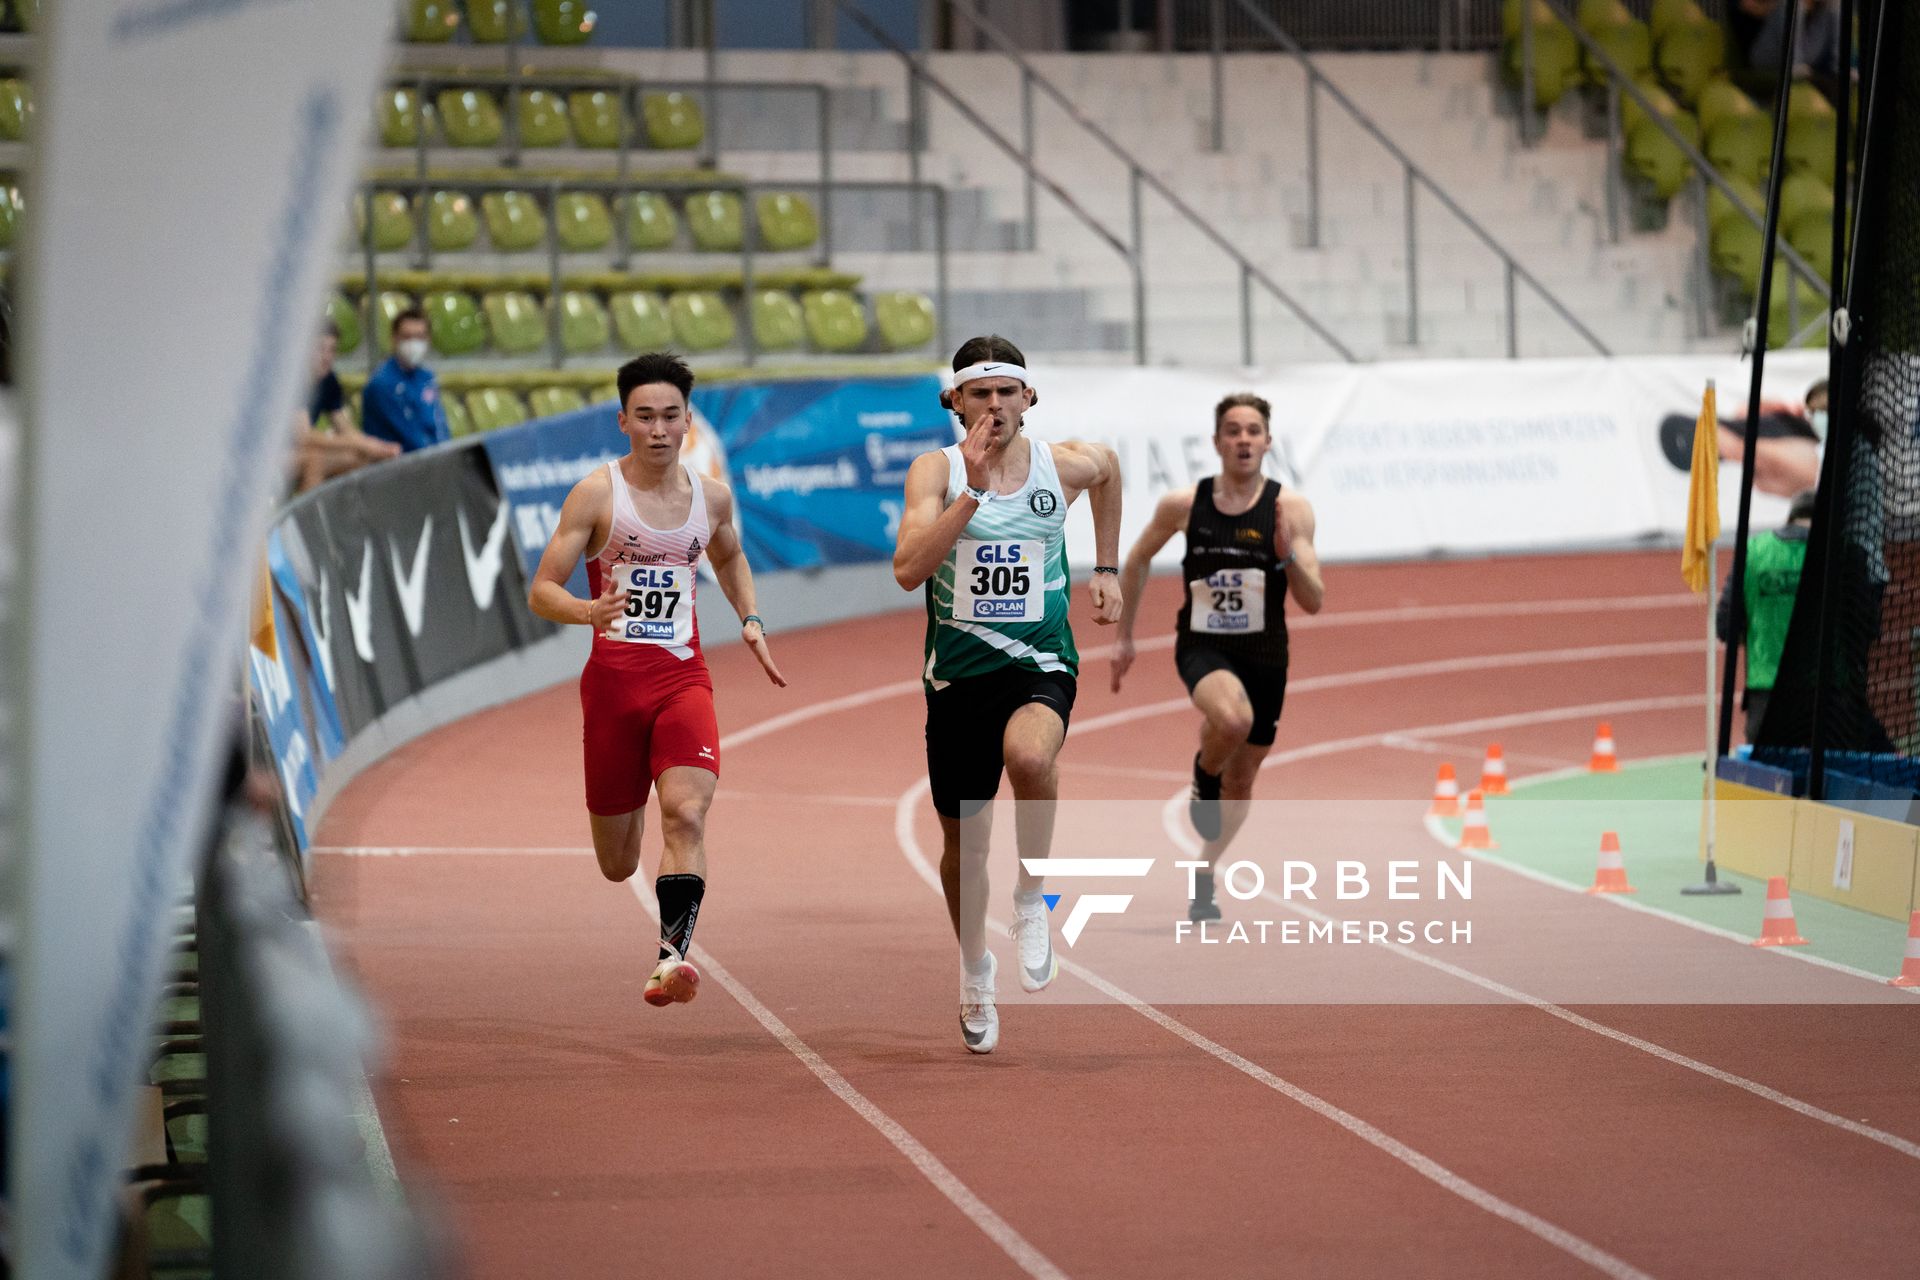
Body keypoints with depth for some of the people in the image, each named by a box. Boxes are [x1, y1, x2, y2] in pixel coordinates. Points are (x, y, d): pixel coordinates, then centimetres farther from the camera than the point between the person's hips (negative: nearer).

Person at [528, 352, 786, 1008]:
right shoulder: (597, 494, -5)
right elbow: (541, 591, -7)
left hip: (683, 677, 2)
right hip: (613, 676, -2)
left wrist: (750, 619, 14)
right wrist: (587, 611, -27)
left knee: (686, 816, -25)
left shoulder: (711, 496, 7)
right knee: (616, 866, 9)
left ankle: (673, 955, -32)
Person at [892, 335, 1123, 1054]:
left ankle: (1032, 898, -9)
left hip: (1040, 664, -1)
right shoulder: (936, 471, -7)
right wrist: (973, 491, -27)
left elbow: (1108, 471, 25)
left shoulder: (1066, 466, -1)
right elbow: (908, 569, -22)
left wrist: (1106, 569, 23)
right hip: (958, 671, 1)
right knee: (963, 840, 10)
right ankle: (974, 972, 38)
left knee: (1029, 756, -35)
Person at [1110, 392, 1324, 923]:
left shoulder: (1291, 510, -7)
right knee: (1233, 718, -35)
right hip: (1202, 646, -2)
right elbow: (1138, 561, 13)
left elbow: (1313, 601, -10)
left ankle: (1204, 872, 37)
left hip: (1264, 655, 2)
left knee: (1241, 783, 13)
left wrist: (1288, 554, -28)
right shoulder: (1182, 505, -4)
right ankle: (1202, 780, -2)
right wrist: (1123, 636, 14)